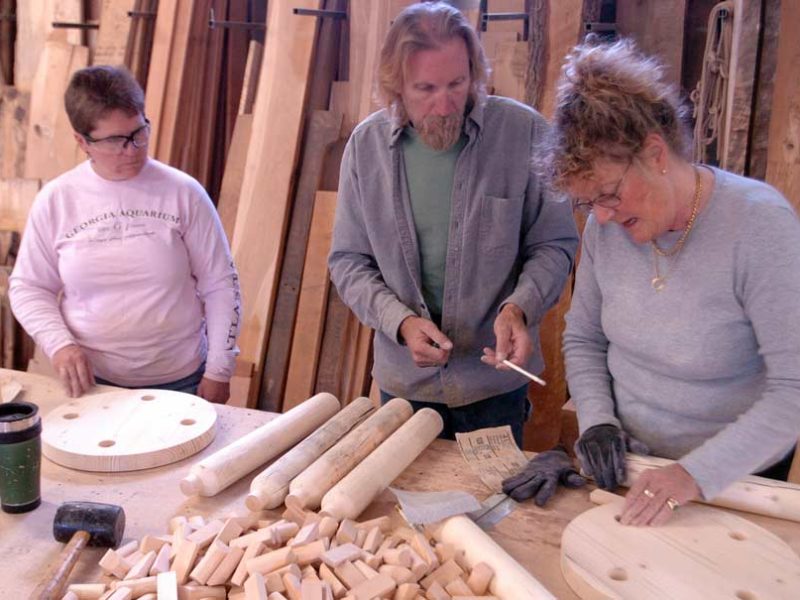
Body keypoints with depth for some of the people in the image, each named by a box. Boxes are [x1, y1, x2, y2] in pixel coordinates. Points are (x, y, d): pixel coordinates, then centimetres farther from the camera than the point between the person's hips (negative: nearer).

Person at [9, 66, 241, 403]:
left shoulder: (182, 192, -8)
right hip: (90, 382, 1)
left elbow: (220, 284, -4)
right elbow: (28, 287, 5)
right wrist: (59, 344, -13)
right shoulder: (56, 200, -4)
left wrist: (219, 371, -6)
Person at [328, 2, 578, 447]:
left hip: (496, 382, -1)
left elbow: (554, 244, -6)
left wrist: (519, 306, -25)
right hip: (402, 383, 2)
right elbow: (348, 260, -1)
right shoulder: (366, 144, -6)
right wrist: (401, 322, -17)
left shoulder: (524, 132, -14)